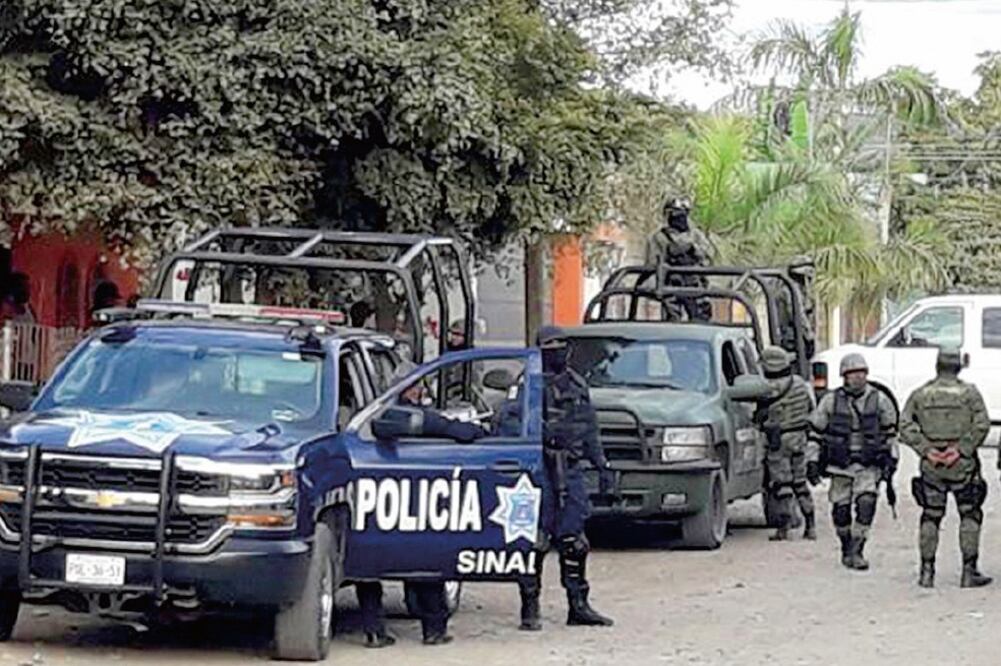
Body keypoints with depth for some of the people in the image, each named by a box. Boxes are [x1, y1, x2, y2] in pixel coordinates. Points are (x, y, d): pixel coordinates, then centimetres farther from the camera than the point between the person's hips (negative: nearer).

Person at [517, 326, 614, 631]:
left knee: (574, 542, 7)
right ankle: (530, 609, 2)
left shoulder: (577, 385, 16)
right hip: (539, 469, -5)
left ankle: (578, 605, 14)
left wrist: (602, 465, 18)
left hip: (571, 470, 5)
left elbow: (590, 429, 22)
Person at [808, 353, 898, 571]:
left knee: (866, 503, -18)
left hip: (869, 465, -1)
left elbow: (890, 431, 13)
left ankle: (856, 551, -13)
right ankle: (846, 549, 25)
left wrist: (891, 460, 9)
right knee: (841, 510, 4)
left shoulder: (879, 400, 0)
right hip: (840, 464, 1)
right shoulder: (831, 401, -2)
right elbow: (815, 432, 6)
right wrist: (812, 461, 2)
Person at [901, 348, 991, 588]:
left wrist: (925, 450, -8)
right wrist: (962, 449, -12)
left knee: (930, 517, 11)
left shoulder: (920, 394, 6)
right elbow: (981, 425, -13)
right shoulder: (969, 393, 0)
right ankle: (969, 572, 3)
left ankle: (927, 571, 10)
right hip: (962, 465, -2)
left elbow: (906, 426, -4)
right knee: (970, 515, 7)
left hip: (931, 466, 2)